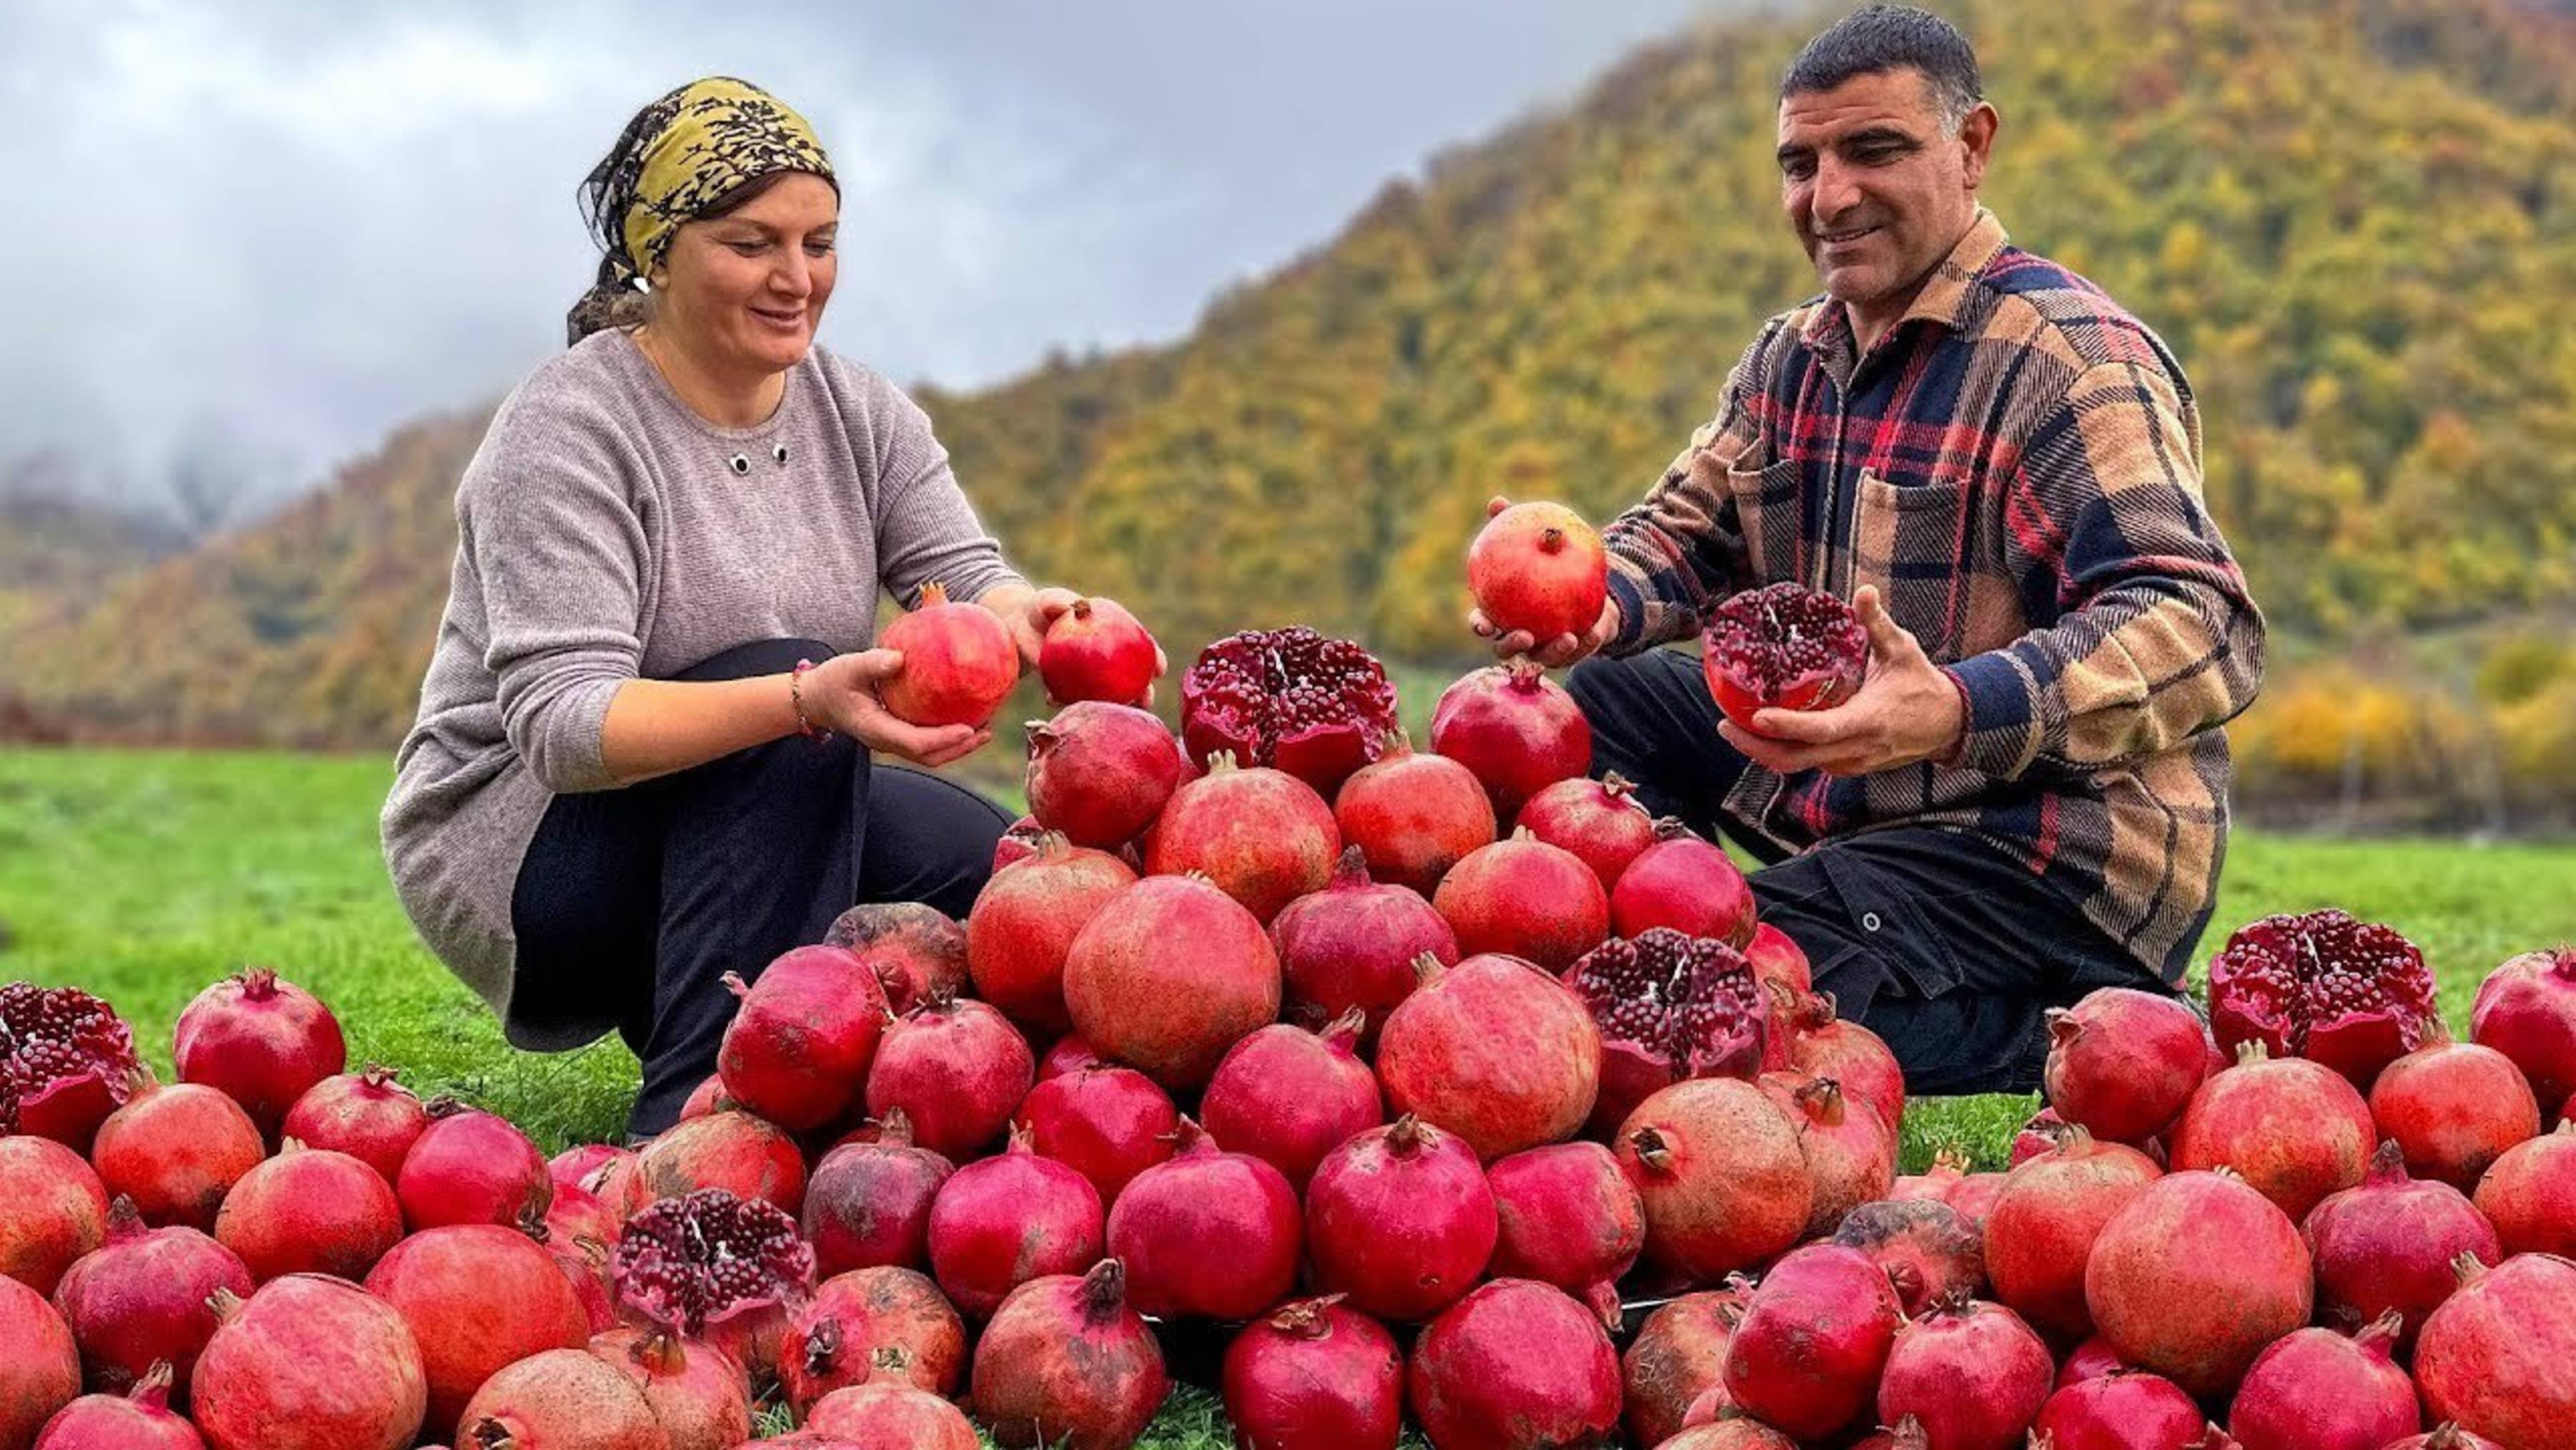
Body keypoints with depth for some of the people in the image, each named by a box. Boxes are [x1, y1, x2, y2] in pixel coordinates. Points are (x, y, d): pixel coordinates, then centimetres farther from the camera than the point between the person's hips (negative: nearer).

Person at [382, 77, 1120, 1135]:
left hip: (737, 826, 7)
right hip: (509, 847, -6)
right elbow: (562, 723, -28)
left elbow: (959, 573, -9)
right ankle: (698, 1109, -30)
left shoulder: (858, 411, 2)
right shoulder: (566, 432, -18)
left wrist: (1021, 614, -35)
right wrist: (806, 702, -44)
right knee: (784, 712, -30)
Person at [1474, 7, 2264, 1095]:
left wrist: (1958, 711, -46)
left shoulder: (2069, 356, -17)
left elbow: (2202, 630, -28)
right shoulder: (1791, 357, 10)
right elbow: (1688, 527, 17)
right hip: (1841, 799, 8)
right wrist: (1599, 609, -9)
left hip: (2054, 854, -8)